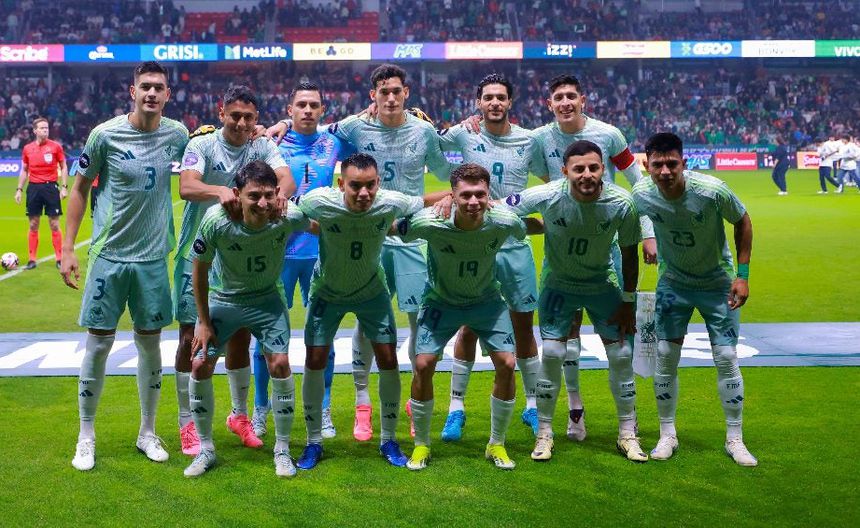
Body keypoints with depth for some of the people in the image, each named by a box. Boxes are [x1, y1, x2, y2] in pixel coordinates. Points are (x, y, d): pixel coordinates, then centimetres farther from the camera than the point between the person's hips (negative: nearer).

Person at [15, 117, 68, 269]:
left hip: (51, 187, -2)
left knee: (54, 225, -1)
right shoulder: (27, 148, 6)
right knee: (33, 225, 5)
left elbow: (63, 167, 3)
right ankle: (32, 259, 11)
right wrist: (19, 189, 7)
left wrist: (64, 187, -6)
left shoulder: (56, 146, -1)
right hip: (33, 188, 2)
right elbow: (24, 171, 14)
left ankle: (59, 258, 6)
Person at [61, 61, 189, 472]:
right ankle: (86, 437, 17)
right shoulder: (105, 134, -8)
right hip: (109, 254, -2)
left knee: (150, 343, 9)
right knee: (98, 344, 1)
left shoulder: (177, 134, 1)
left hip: (154, 256, 3)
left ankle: (147, 433, 24)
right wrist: (67, 247, -3)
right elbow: (80, 189, 1)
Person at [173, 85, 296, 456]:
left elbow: (287, 178, -19)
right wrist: (220, 191, -46)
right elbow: (186, 186, -26)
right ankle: (187, 424, 12)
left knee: (240, 336, 11)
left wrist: (280, 193, -43)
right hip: (198, 254, -3)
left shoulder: (263, 147, 0)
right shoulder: (202, 144, -9)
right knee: (191, 336, -1)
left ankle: (239, 415, 29)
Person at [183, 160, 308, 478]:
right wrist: (203, 322, -8)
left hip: (268, 300, 0)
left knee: (280, 365, -12)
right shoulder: (216, 220, -30)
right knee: (200, 367, -4)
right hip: (222, 299, 0)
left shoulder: (288, 218, -29)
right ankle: (205, 449, 16)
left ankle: (282, 450, 7)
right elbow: (200, 269, -13)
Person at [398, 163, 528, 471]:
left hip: (487, 301, 1)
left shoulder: (504, 222, -28)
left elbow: (534, 228, -3)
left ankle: (497, 445, 12)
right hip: (441, 302, -1)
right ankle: (421, 445, 10)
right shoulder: (430, 223, -33)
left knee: (507, 364, -9)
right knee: (423, 365, -12)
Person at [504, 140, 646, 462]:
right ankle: (544, 434, 8)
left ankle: (627, 434, 15)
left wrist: (628, 303, -3)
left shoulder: (622, 204, -23)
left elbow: (629, 255, -8)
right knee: (552, 353, -9)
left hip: (603, 283, 1)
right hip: (558, 282, -1)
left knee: (622, 355, -1)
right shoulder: (547, 196, -26)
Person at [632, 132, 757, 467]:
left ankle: (735, 440, 12)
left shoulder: (712, 191, -27)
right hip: (673, 282, 2)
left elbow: (742, 222, -9)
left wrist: (742, 275, -11)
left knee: (727, 358, -2)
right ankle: (667, 436, 16)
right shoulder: (641, 194, -19)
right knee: (665, 357, 0)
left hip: (718, 282, -2)